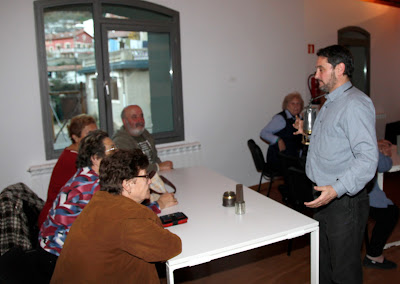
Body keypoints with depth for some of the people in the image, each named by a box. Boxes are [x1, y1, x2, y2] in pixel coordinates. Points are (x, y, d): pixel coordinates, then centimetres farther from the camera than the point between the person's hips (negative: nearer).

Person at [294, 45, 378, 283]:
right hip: (325, 194, 10)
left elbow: (368, 158, -27)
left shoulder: (355, 104, -19)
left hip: (345, 201, -10)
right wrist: (308, 133, 17)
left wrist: (337, 189, -35)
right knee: (324, 263, 22)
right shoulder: (331, 102, 15)